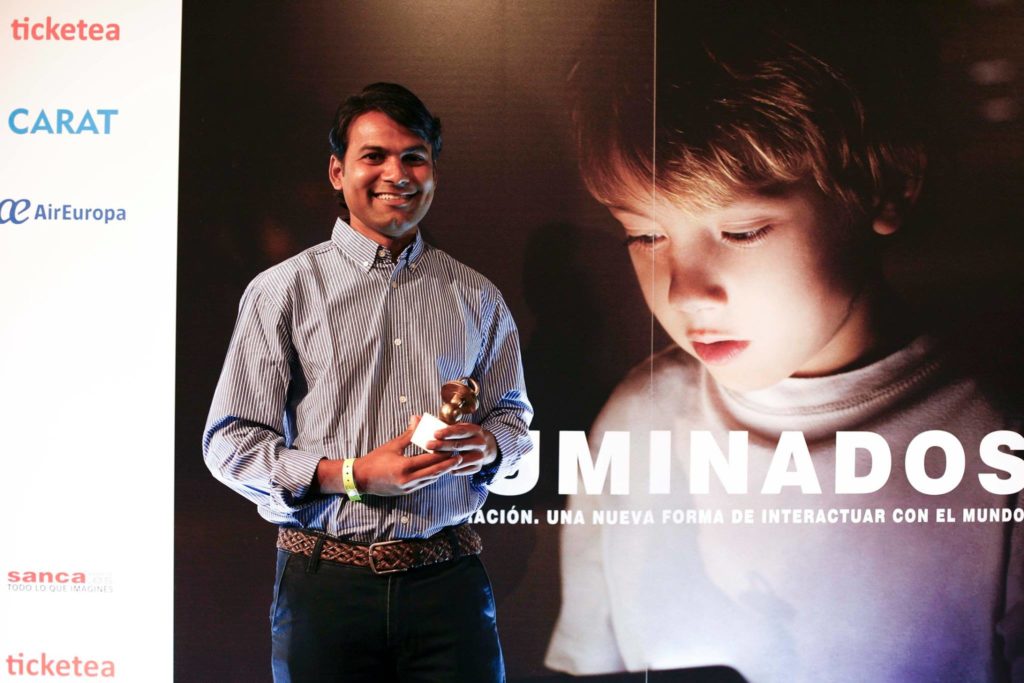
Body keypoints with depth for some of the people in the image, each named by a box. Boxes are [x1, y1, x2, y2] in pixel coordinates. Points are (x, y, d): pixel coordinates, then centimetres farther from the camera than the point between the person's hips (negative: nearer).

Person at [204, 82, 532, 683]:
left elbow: (514, 414, 20)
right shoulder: (284, 291, 1)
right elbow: (231, 441, -2)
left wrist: (486, 444, -4)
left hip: (449, 581, 3)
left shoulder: (477, 298, 11)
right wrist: (353, 476, -15)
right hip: (326, 585, -2)